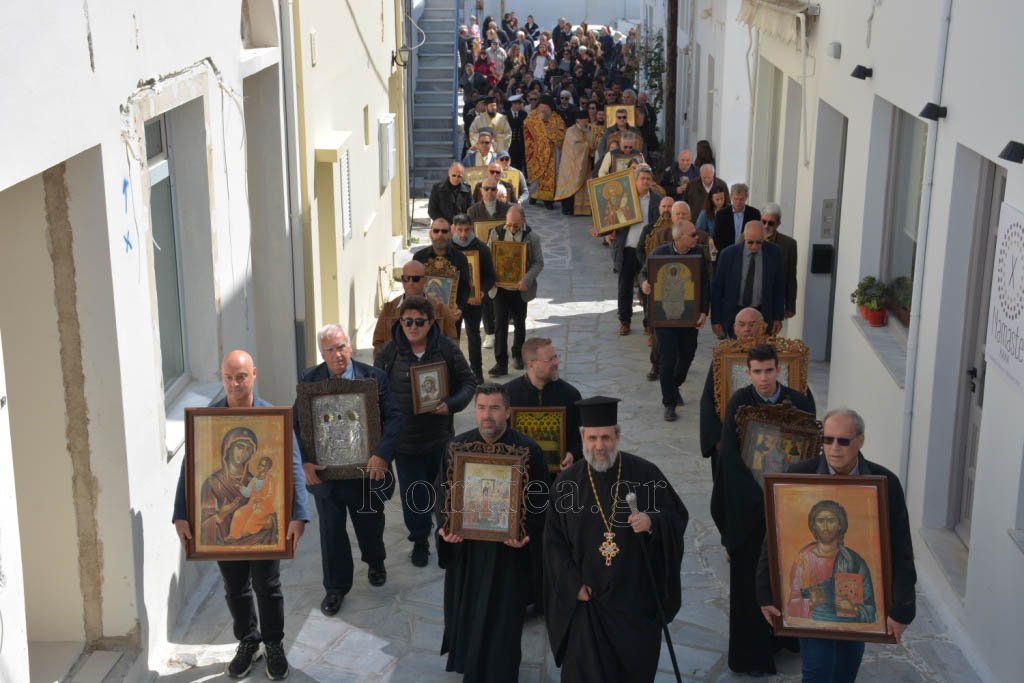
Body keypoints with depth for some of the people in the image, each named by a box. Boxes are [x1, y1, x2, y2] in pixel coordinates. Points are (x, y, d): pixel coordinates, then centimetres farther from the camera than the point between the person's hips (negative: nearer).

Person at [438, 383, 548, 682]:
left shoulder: (527, 449, -13)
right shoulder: (458, 446, -4)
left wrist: (527, 535, -22)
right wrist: (445, 528, -12)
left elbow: (540, 501, -8)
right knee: (467, 610, 18)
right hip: (465, 546, 3)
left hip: (508, 549, -3)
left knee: (501, 618, 6)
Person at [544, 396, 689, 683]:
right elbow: (553, 540, 1)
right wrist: (573, 584, -8)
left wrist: (653, 523, -22)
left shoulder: (645, 473, -6)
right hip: (586, 599, 0)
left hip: (637, 596, 0)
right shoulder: (567, 482, -4)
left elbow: (678, 517, -1)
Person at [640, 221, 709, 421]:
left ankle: (674, 386, 43)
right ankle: (669, 403, 9)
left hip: (690, 314, 3)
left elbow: (704, 284, 2)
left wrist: (704, 312, -5)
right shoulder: (659, 253, -10)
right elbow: (644, 273, 5)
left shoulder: (698, 254, -3)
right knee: (668, 359, -4)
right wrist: (644, 283, -19)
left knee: (687, 355, 15)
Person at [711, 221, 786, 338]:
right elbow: (717, 288, -1)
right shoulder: (728, 255, -7)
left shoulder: (774, 254, -3)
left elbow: (779, 287, 5)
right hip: (733, 314, -1)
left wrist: (778, 317, 4)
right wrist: (715, 320, -2)